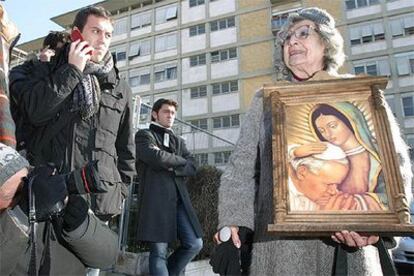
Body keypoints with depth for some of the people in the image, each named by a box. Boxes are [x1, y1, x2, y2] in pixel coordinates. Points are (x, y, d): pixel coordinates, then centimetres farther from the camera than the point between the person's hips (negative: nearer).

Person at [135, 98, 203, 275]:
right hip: (156, 200, -6)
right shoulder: (144, 135, 6)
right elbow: (156, 157, -15)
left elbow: (192, 168, 10)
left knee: (194, 244, 4)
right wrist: (180, 160, 0)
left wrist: (171, 166, -7)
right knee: (159, 252, -4)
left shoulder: (179, 141, 24)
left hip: (180, 200, 6)